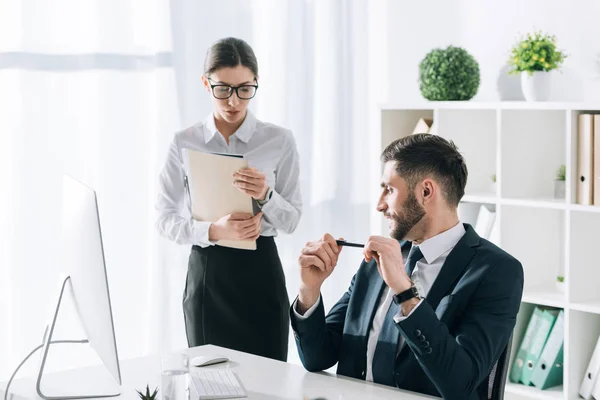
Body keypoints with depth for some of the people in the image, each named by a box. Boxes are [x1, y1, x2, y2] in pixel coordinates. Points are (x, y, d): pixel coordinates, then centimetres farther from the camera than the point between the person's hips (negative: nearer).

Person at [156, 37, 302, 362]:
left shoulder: (279, 141, -1)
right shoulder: (184, 143, 1)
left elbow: (292, 219, -1)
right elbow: (165, 218, -2)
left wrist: (265, 196, -21)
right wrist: (214, 231, -19)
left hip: (260, 270, 0)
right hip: (206, 271, 1)